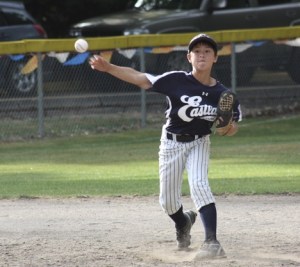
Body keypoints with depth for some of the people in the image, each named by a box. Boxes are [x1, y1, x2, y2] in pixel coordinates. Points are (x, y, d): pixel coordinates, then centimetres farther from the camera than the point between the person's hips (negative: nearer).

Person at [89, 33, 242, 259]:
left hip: (199, 143, -1)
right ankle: (183, 223, 44)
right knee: (168, 201, 8)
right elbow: (139, 78, -22)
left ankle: (212, 242, -30)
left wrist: (229, 128, -26)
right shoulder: (177, 80, -17)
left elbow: (232, 129, -1)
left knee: (199, 185, -27)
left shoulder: (221, 94, -12)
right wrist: (107, 67, -33)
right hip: (172, 142, 1)